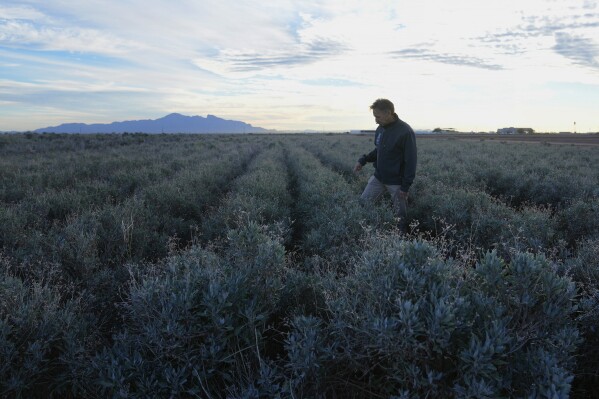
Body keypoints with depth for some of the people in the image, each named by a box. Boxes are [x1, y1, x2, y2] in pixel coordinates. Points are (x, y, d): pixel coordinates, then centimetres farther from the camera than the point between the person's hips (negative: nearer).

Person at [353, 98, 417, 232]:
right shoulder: (380, 129, 3)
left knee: (400, 217, 5)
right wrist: (363, 160, 2)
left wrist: (405, 187, -17)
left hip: (396, 182, -6)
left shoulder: (405, 131, -18)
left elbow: (411, 161, -17)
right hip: (378, 177, 6)